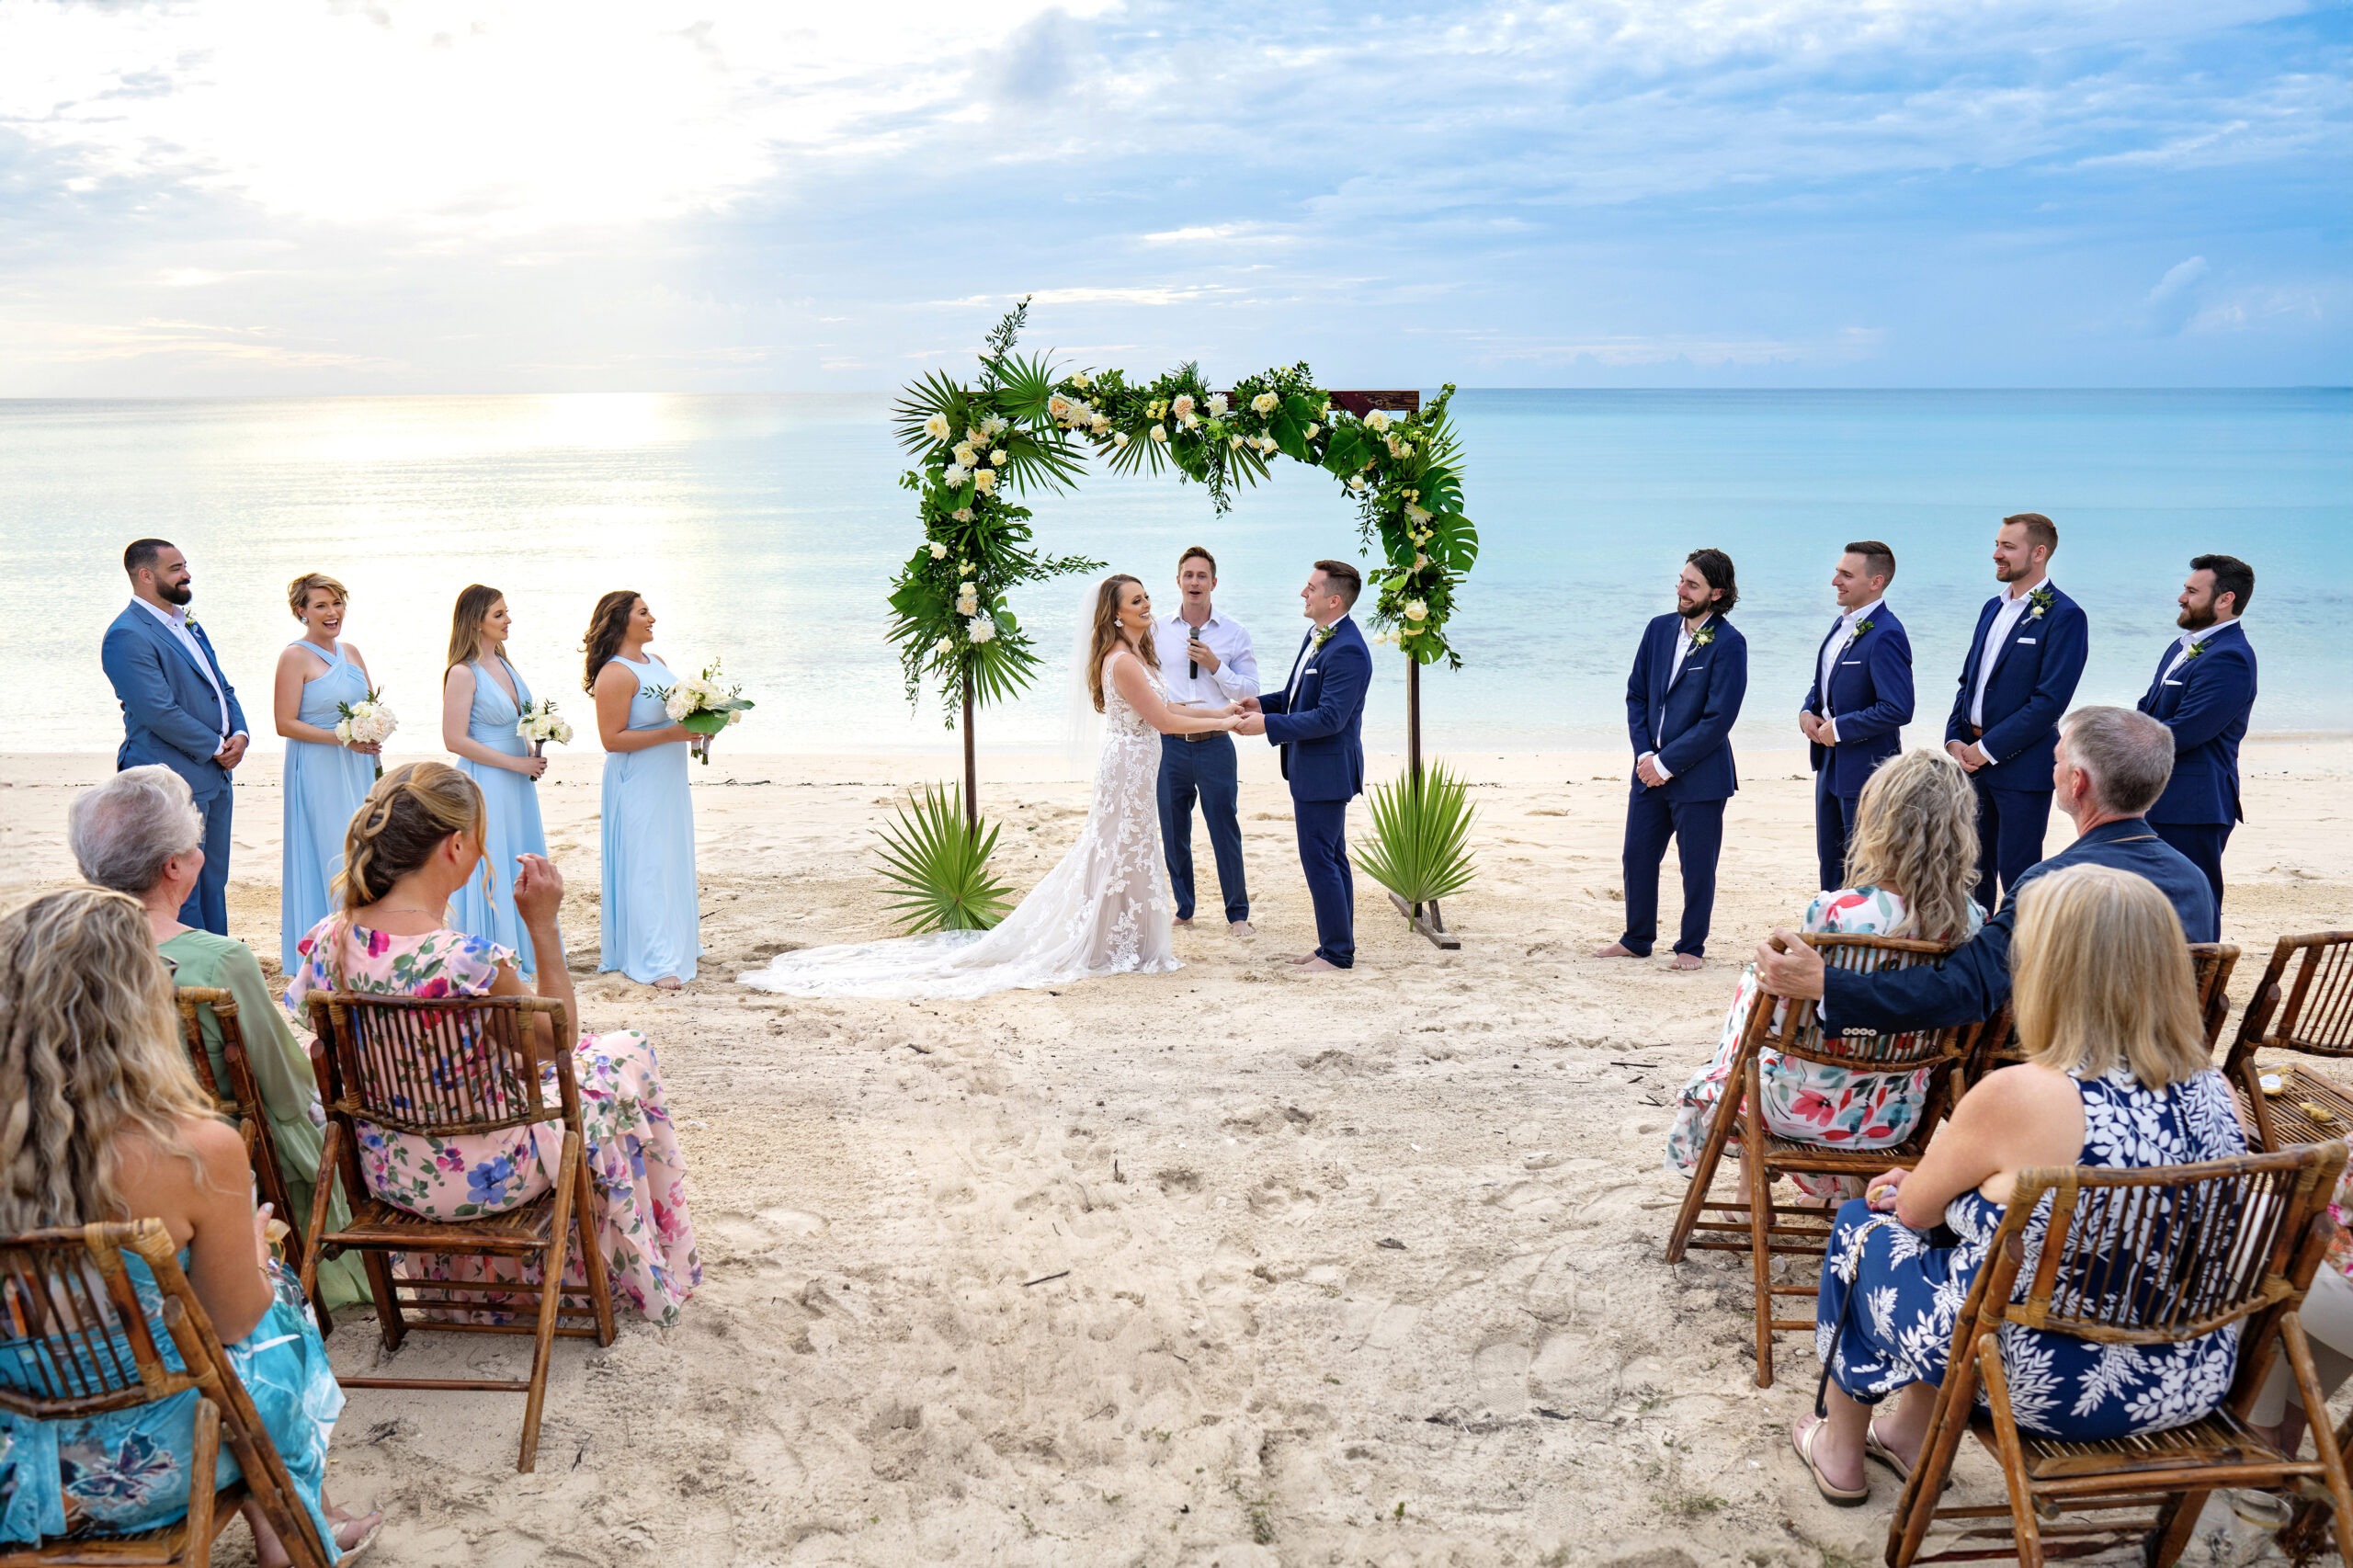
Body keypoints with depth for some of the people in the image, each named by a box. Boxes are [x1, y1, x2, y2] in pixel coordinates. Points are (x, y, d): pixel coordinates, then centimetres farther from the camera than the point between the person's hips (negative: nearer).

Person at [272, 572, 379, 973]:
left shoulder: (350, 652, 12)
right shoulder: (295, 657, -8)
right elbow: (285, 723, -12)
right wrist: (341, 738, -18)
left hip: (358, 768, 7)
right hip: (317, 771, -6)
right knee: (328, 857, -5)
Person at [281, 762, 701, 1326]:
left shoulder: (330, 939, -11)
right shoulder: (472, 960, -32)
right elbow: (558, 1040, -13)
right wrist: (543, 927, -14)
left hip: (386, 1172, 7)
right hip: (478, 1176, -7)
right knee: (628, 1054, 15)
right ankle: (650, 1272, 35)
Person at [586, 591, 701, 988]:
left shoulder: (656, 663, 11)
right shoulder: (615, 674, -17)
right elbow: (612, 739, -20)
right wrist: (670, 733, -24)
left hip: (668, 782, 9)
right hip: (638, 786, -9)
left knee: (674, 861, 16)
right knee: (646, 866, -5)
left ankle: (676, 944, 29)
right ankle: (654, 962, -2)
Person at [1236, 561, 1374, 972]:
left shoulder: (1348, 651, -23)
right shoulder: (1316, 636, 10)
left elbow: (1329, 717, -27)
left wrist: (1267, 725, -23)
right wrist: (1264, 703, 4)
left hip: (1326, 771, -11)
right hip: (1312, 769, 11)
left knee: (1319, 860, -4)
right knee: (1331, 859, 16)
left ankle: (1338, 954, 5)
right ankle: (1336, 945, 26)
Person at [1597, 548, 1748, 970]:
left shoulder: (1729, 643, -13)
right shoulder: (1659, 629, 6)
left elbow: (1718, 719, -16)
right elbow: (1636, 694, 9)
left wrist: (1665, 763, -15)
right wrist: (1644, 753, -4)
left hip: (1699, 776, -6)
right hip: (1651, 770, 6)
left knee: (1697, 865, 6)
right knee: (1637, 855, 12)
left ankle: (1691, 947, 22)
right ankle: (1636, 939, 27)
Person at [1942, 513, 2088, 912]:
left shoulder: (2064, 616, -11)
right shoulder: (1994, 608, 14)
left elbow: (2050, 700, -17)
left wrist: (1987, 749, -17)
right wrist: (1955, 738, 2)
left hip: (2023, 765, -7)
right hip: (1974, 759, 7)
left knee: (2017, 875, -1)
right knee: (1974, 868, 13)